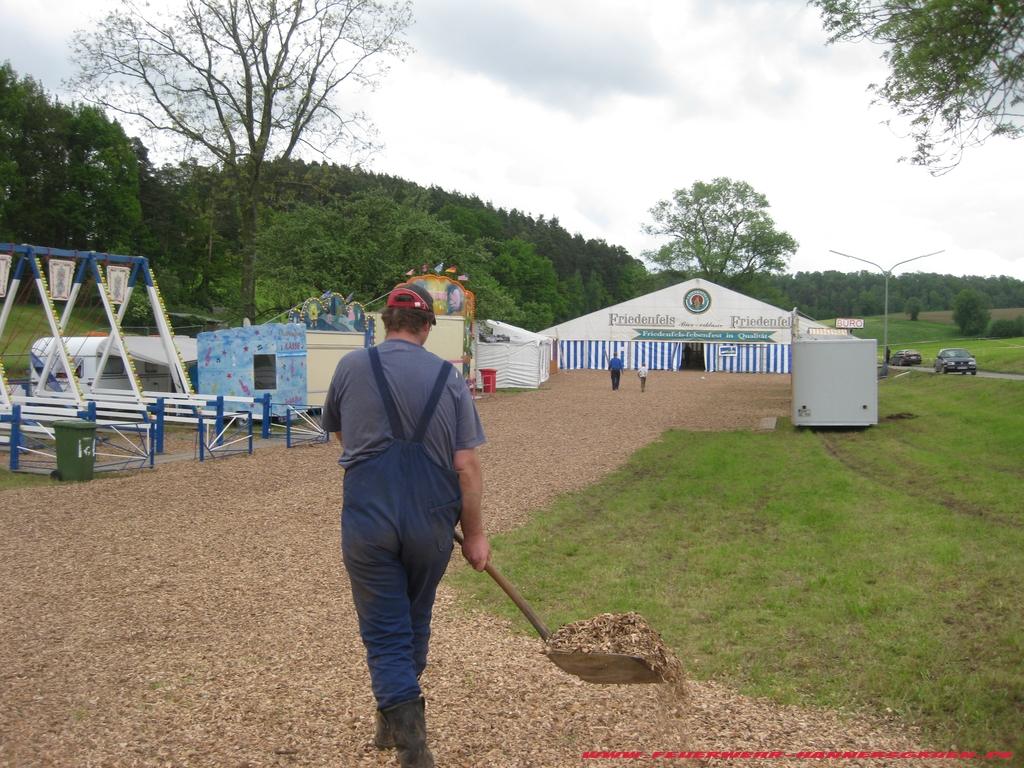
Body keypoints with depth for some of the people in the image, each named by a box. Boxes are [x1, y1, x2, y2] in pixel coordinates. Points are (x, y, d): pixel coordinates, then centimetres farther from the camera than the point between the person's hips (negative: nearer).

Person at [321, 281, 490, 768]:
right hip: (432, 521, 2)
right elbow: (467, 464, -5)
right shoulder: (449, 378, -2)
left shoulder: (352, 366, -1)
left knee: (385, 633, 6)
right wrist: (474, 533, 3)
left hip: (367, 516, -2)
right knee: (414, 623, 22)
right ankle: (396, 722, 40)